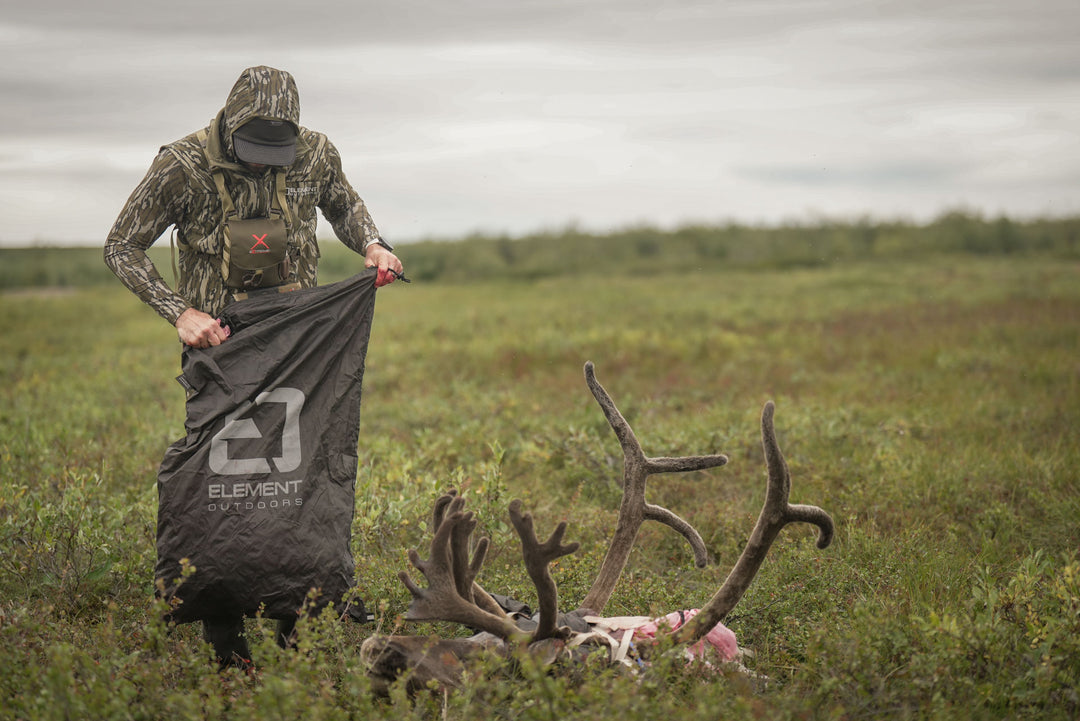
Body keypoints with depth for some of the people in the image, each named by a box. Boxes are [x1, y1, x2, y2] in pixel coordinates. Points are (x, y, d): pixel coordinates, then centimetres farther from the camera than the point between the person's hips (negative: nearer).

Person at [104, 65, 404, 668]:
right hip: (220, 341, -3)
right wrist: (179, 311, -15)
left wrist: (372, 244, 0)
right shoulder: (183, 166, -13)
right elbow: (123, 247, -4)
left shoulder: (316, 153, -2)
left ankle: (295, 624, 15)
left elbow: (343, 205, 21)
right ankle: (225, 638, 4)